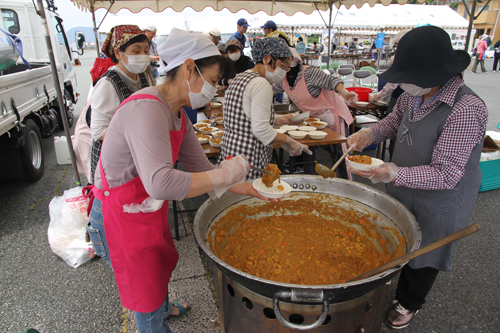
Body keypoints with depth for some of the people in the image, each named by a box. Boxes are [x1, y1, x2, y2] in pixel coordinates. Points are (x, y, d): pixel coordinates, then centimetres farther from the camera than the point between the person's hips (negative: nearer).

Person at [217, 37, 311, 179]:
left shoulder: (239, 78, 16)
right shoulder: (261, 84, -14)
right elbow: (260, 129, -21)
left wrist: (279, 120, 20)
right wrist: (289, 142, -10)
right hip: (248, 159, -10)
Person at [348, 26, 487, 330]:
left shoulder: (466, 110, -32)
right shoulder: (415, 95, -10)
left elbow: (446, 174, -30)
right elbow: (395, 119, 12)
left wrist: (396, 174, -44)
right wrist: (370, 133, -7)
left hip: (439, 204, -6)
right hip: (403, 191, 7)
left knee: (423, 257, 20)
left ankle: (410, 303, 48)